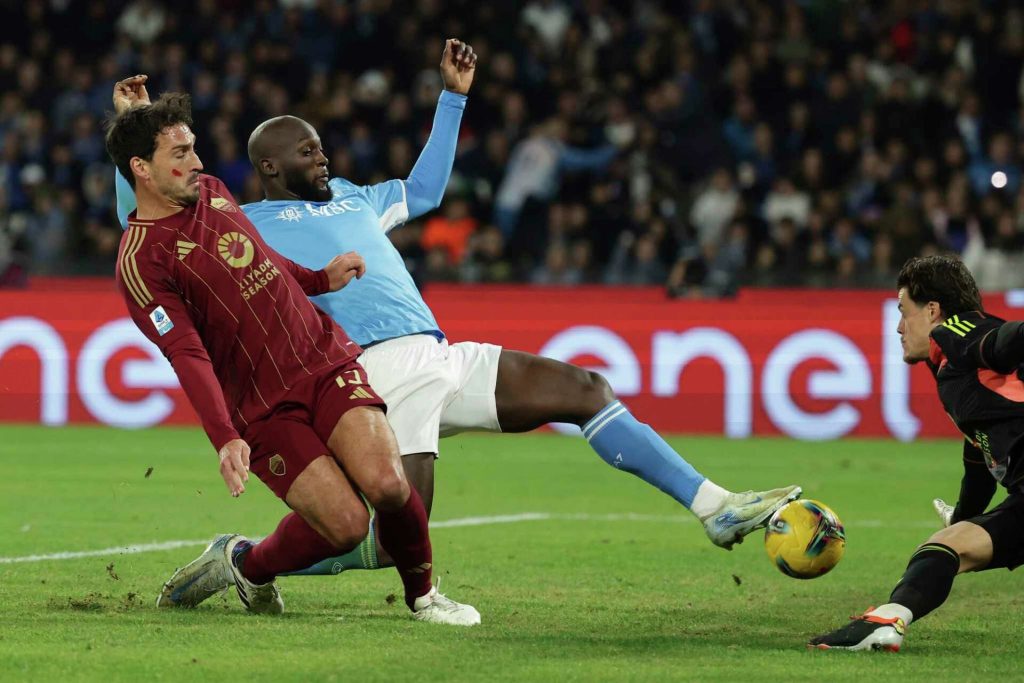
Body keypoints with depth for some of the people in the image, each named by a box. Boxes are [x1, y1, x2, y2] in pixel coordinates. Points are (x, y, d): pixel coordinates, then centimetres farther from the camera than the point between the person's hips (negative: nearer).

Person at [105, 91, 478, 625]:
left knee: (386, 482, -19)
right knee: (345, 524, -16)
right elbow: (188, 356, -21)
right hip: (263, 408, -5)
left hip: (327, 359, 5)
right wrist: (225, 438, -31)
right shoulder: (140, 262, -12)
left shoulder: (210, 191, 11)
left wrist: (322, 279, 32)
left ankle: (422, 594, 6)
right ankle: (247, 564, 14)